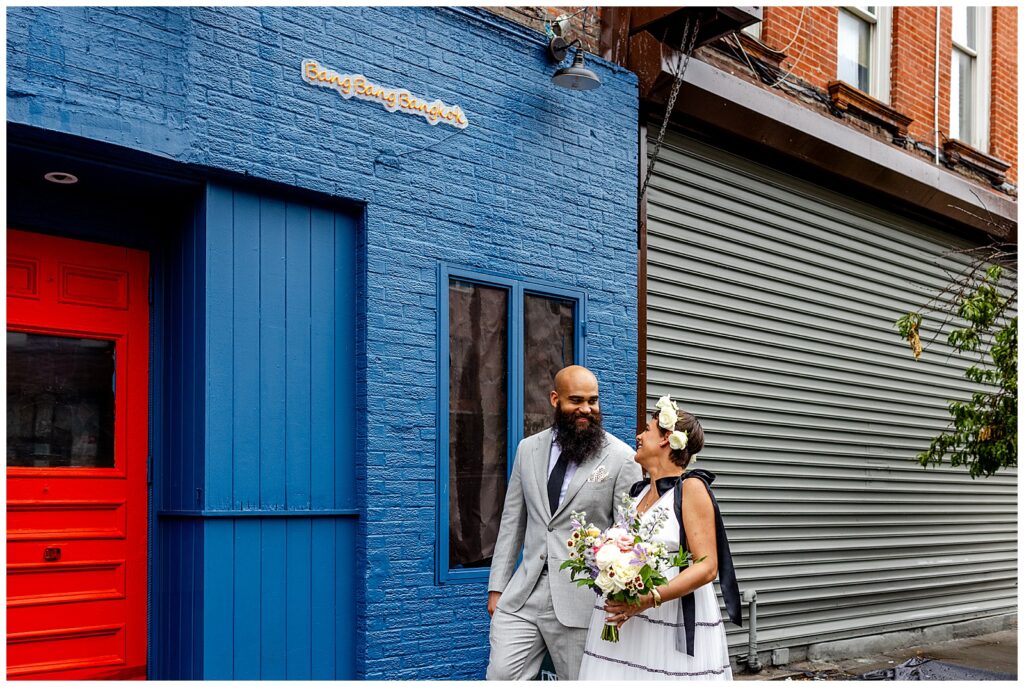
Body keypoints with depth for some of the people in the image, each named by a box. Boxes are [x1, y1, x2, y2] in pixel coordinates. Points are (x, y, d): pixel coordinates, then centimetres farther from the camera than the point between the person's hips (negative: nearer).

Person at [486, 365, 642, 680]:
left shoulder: (621, 457, -4)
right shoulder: (528, 448, 9)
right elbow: (512, 522, 13)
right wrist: (496, 587, 10)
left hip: (583, 598, -3)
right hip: (522, 595, 4)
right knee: (501, 676, -4)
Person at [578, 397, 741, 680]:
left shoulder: (691, 488, -6)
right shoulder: (639, 491, 15)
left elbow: (707, 567, -13)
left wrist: (650, 599, -23)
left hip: (676, 627, -6)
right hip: (625, 621, 6)